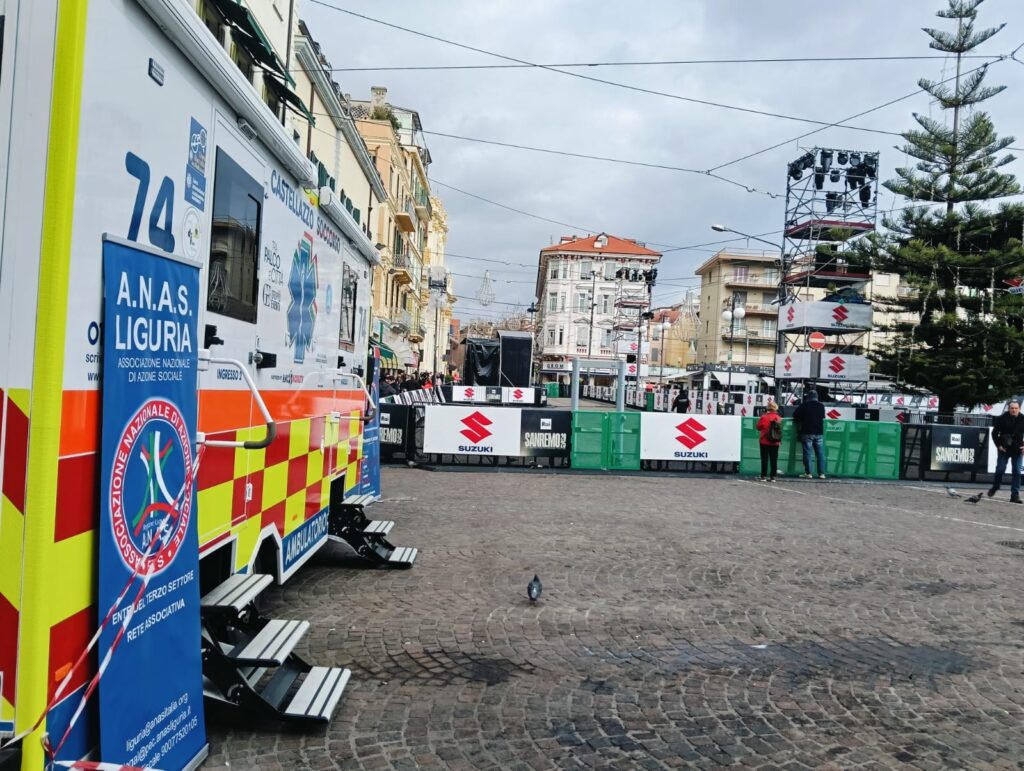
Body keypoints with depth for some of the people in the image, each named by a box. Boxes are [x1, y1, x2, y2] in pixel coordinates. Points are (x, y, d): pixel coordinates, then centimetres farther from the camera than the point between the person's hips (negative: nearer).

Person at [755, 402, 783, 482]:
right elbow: (781, 429, 9)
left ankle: (763, 476, -1)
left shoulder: (764, 417, -13)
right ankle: (773, 477, 9)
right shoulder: (779, 418, -1)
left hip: (765, 442, -3)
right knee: (774, 460, 8)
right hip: (775, 442, 3)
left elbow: (758, 427, -3)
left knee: (765, 459, 2)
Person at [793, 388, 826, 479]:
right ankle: (821, 473, 6)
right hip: (819, 433, 3)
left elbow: (795, 416, 0)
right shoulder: (821, 406, 4)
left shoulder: (804, 406, -6)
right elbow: (823, 417, 17)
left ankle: (808, 473, -2)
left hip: (807, 432, -3)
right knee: (820, 453, 7)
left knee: (807, 452, 1)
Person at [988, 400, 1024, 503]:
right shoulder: (1002, 419, -6)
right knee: (1000, 469, 1)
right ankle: (994, 488, 24)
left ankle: (1015, 495, 3)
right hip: (1004, 449, -1)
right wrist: (998, 445, -6)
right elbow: (994, 433, 1)